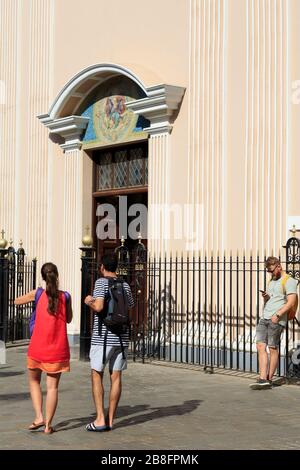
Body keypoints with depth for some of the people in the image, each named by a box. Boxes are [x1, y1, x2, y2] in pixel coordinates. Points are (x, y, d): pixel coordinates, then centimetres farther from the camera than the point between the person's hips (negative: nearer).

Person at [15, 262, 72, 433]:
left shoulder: (38, 294, -3)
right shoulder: (65, 296, -2)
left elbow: (17, 301, 14)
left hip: (38, 347, 0)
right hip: (58, 348, 0)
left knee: (34, 381, 19)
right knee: (52, 386, 6)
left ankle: (39, 417, 6)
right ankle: (48, 424, 5)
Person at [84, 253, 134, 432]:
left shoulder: (101, 282, -7)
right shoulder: (125, 286, 10)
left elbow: (99, 307, -19)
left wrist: (89, 302, 1)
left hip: (103, 337, -4)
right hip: (122, 337, 5)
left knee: (97, 375, 6)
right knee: (116, 377, 7)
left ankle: (100, 419, 0)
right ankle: (110, 420, 11)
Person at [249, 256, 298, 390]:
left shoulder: (289, 281, -2)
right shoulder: (271, 281, 24)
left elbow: (291, 302, -13)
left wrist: (277, 315, -21)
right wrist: (265, 297, 6)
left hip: (277, 320, -7)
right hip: (264, 318, 7)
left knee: (273, 348, -4)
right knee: (261, 346, -4)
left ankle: (269, 378, 3)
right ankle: (263, 379, -9)